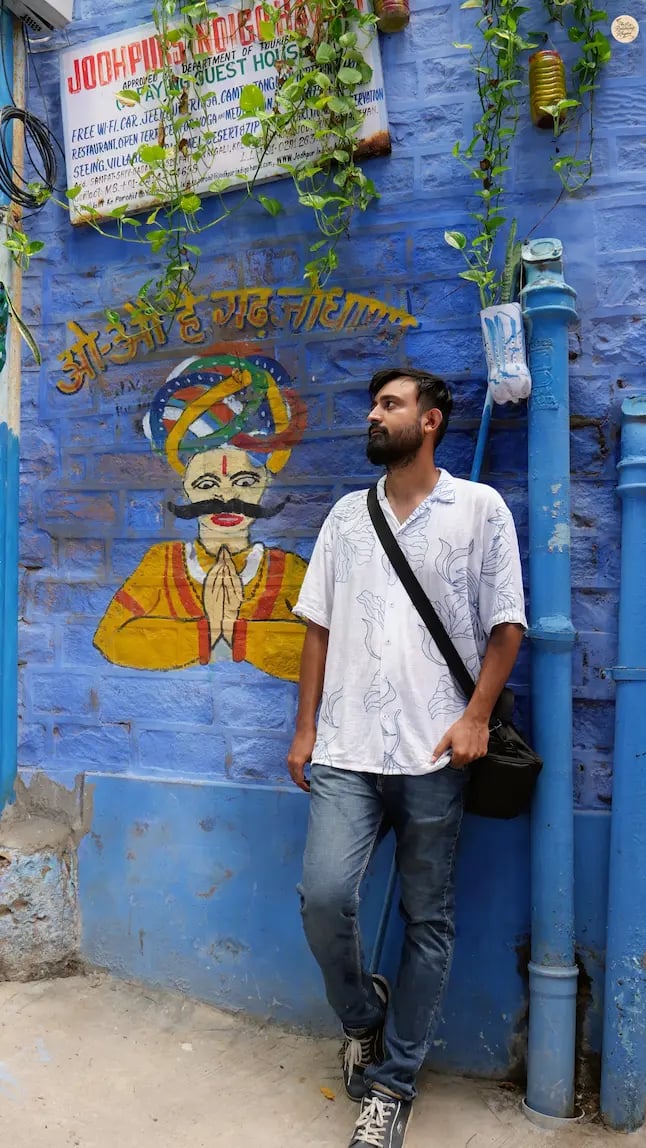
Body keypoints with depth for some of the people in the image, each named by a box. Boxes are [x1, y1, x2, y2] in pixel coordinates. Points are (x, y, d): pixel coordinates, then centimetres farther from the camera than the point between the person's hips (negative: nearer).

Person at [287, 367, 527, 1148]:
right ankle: (362, 1017, 21)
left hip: (434, 754, -2)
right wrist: (304, 726, 7)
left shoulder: (480, 508, 2)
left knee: (427, 922, 6)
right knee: (323, 894, -10)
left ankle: (392, 1083, 25)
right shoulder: (346, 515, 13)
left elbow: (506, 625, 1)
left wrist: (476, 717, -9)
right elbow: (319, 626, 12)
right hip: (347, 750, 2)